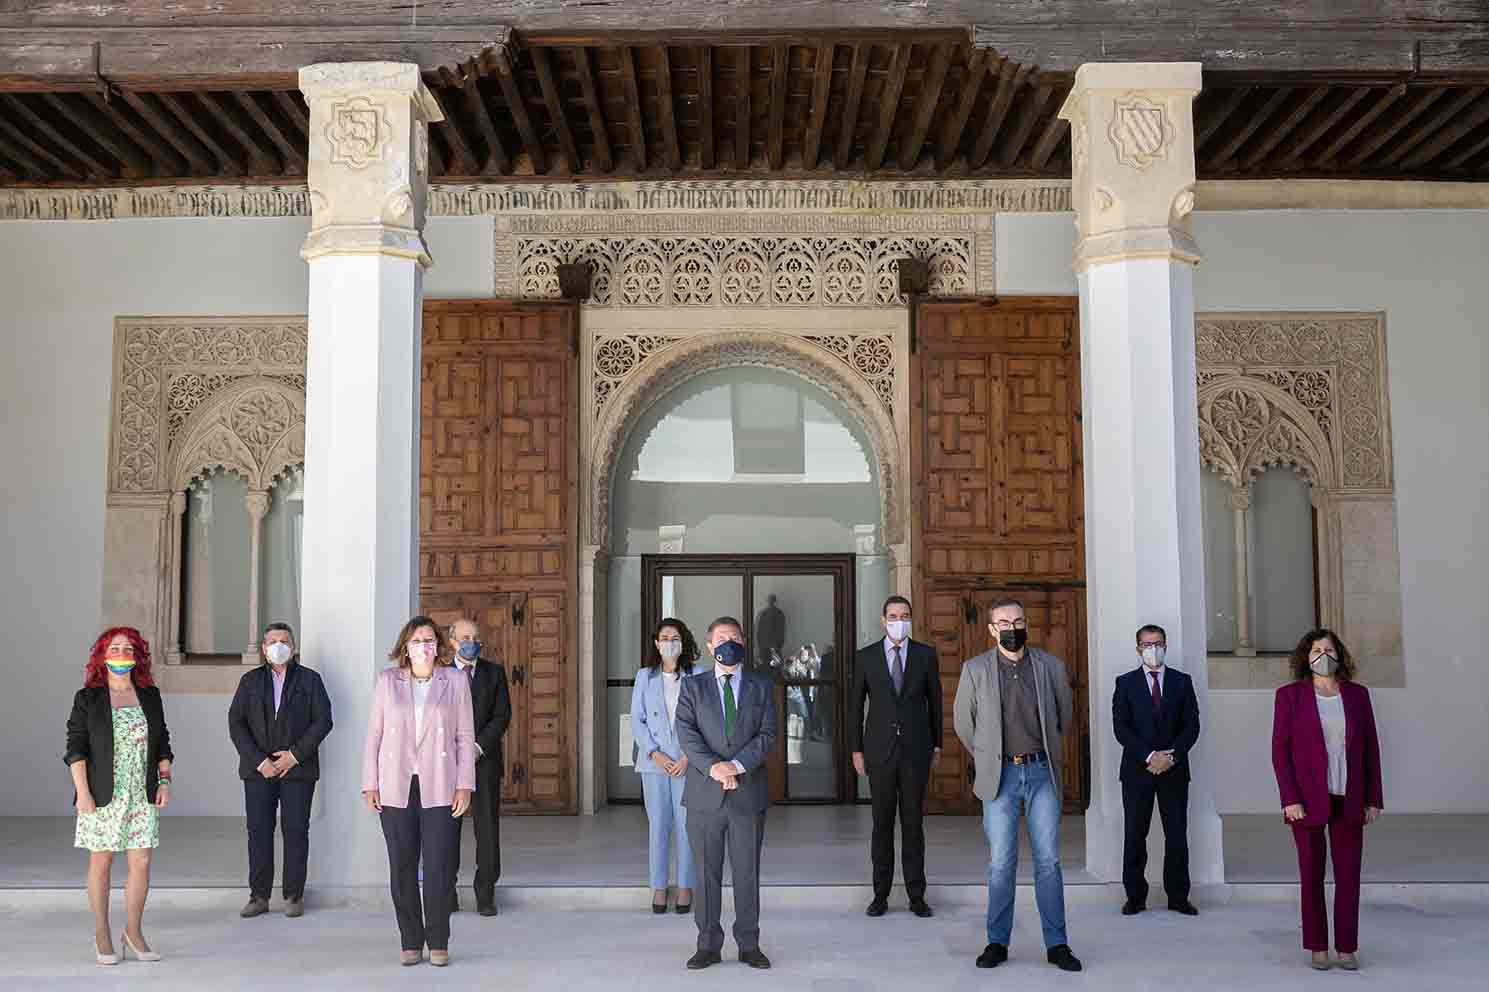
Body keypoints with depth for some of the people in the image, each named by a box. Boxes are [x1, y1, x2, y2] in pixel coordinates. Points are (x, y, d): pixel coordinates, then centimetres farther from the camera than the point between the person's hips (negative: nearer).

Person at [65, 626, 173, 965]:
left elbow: (162, 743, 15)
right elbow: (76, 748, -4)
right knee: (101, 863, 5)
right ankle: (102, 934, 18)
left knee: (142, 863, 0)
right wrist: (83, 792, -12)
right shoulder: (87, 698, 0)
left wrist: (165, 780, 5)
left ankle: (134, 932, 15)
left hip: (142, 796, 3)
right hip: (103, 796, -3)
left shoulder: (150, 696, 10)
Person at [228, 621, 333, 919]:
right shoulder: (250, 680, 12)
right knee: (258, 831, 0)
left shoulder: (310, 679, 7)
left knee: (296, 830, -1)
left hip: (298, 768, -1)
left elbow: (323, 720, 0)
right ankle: (259, 896, 7)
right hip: (258, 769, 2)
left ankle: (294, 895, 6)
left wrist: (295, 755, -9)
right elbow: (236, 722, 4)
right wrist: (258, 761, -8)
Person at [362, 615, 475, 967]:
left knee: (439, 868, -2)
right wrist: (370, 784, 2)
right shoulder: (387, 681, 7)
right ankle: (411, 941, 16)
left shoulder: (454, 682, 5)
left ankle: (438, 943, 9)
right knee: (402, 868, 5)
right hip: (396, 788, 1)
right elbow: (374, 734, 7)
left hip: (439, 789, -1)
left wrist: (465, 785, -2)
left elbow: (465, 737, 4)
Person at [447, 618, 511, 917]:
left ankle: (485, 895, 6)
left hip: (485, 759, 1)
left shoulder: (494, 672, 8)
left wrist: (479, 747, -10)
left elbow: (502, 715, 2)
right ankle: (447, 892, 10)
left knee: (487, 827, 0)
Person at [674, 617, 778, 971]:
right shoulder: (693, 686, 7)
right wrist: (712, 767, -19)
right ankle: (708, 945, 13)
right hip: (704, 794, 0)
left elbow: (767, 735, -1)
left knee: (747, 872, 5)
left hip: (749, 792, 0)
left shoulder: (762, 687, 9)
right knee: (707, 872, 5)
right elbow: (686, 733, -5)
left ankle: (749, 945, 14)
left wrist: (737, 764, -15)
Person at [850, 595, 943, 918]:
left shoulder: (926, 655, 2)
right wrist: (856, 750, 2)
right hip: (879, 750, 0)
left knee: (913, 822, 4)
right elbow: (856, 705, 6)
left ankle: (916, 895, 11)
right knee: (882, 823, 5)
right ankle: (881, 894, 12)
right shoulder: (866, 656, 2)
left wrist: (937, 746, 8)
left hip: (916, 750, 0)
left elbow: (935, 702, 9)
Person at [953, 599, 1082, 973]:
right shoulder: (975, 669, 0)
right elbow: (964, 722, 11)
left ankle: (1056, 945, 9)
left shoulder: (1051, 666, 3)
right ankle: (997, 942, 12)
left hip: (1041, 773, 1)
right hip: (1000, 775, -1)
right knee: (1001, 863, 2)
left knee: (1048, 860, 2)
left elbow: (1065, 715, 17)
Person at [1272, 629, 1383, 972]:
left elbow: (1370, 748, 5)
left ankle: (1347, 947, 14)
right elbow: (1280, 749, -7)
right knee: (1312, 873, 4)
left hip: (1348, 799, 2)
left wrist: (1374, 799, 1)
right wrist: (1289, 799, -14)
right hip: (1308, 798, -2)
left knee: (1349, 873, 3)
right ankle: (1318, 947, 15)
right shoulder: (1290, 695, -5)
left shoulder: (1357, 694, 3)